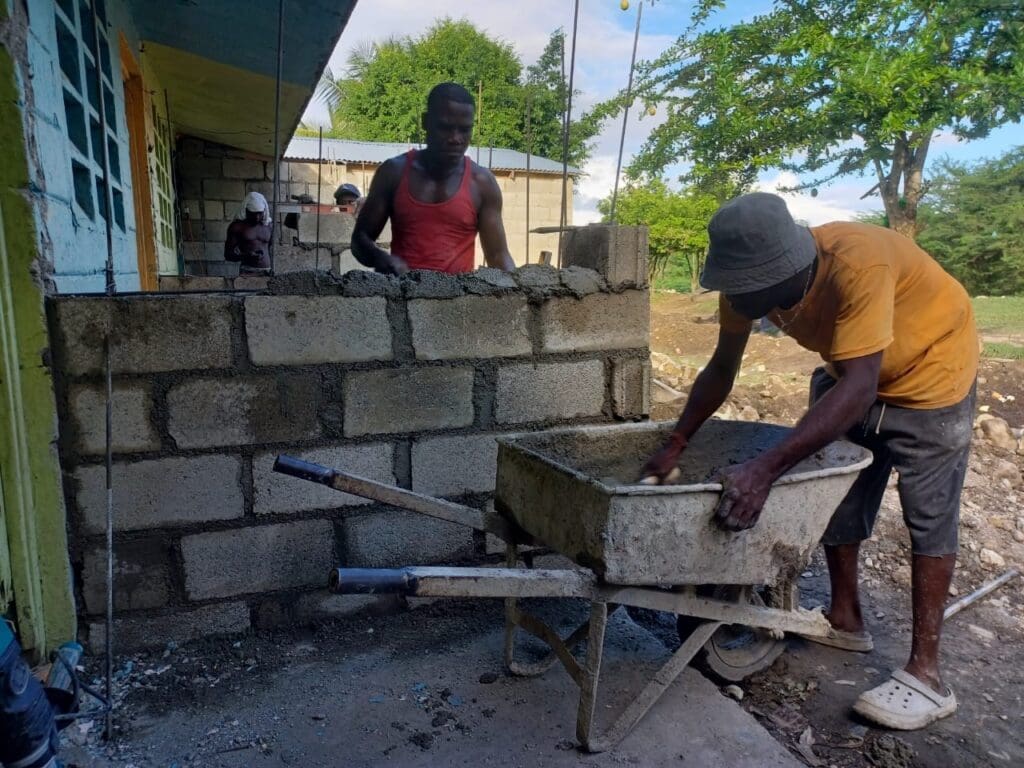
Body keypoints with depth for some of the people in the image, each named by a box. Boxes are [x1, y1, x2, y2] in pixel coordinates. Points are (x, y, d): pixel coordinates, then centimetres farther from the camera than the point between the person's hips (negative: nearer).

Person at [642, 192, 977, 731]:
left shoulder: (858, 264, -41)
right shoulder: (752, 279, -21)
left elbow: (858, 389, -46)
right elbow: (721, 370, -10)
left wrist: (765, 469, -53)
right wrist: (675, 446, -13)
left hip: (929, 369, -6)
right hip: (848, 372, 6)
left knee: (928, 515, -4)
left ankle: (926, 674, 5)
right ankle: (845, 620, 26)